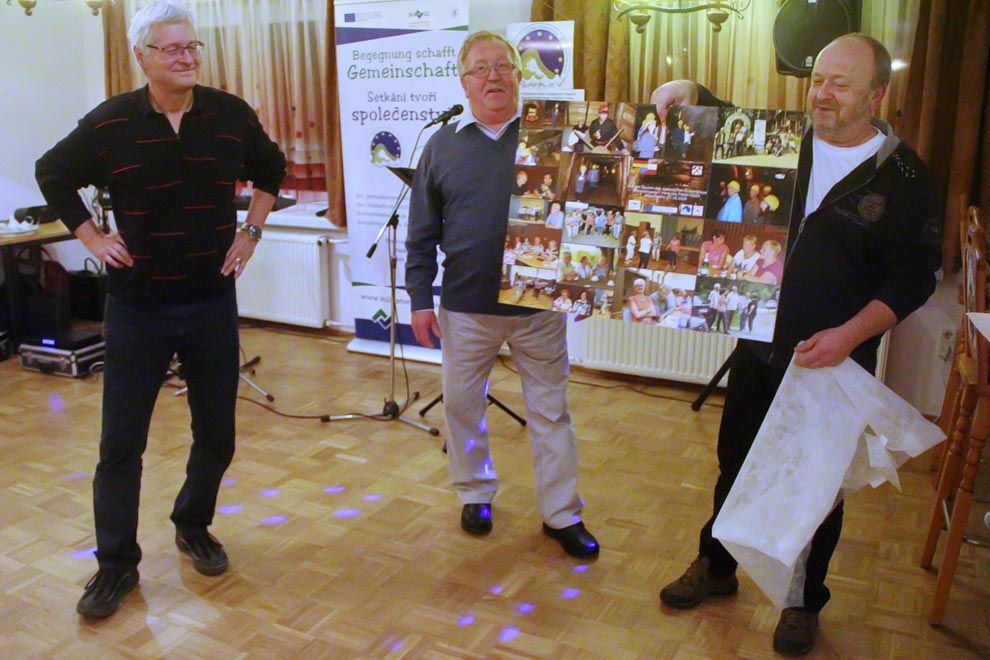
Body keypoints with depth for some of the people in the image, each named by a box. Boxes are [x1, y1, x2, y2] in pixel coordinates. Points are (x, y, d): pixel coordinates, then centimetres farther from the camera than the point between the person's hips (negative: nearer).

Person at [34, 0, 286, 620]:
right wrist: (90, 237, 2)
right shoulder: (110, 122, -4)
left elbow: (272, 168, 18)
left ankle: (194, 528, 35)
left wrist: (252, 229, 9)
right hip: (137, 306, -1)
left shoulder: (232, 115, 0)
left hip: (212, 302, 2)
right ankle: (117, 564, 19)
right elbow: (53, 174, 11)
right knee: (121, 441, 3)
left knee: (217, 434, 11)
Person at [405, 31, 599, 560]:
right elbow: (421, 234, 6)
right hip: (466, 306, 2)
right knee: (461, 403, 13)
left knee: (550, 410, 8)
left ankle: (562, 514, 21)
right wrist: (420, 299, 2)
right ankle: (475, 494, 35)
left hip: (540, 304, -1)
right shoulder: (443, 145, 5)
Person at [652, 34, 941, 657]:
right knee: (736, 463, 17)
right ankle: (716, 566, 38)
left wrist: (850, 334, -25)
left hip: (834, 361, -4)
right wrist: (690, 91, -3)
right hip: (759, 348, 4)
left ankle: (806, 602, 31)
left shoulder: (905, 178, -9)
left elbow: (915, 277, -11)